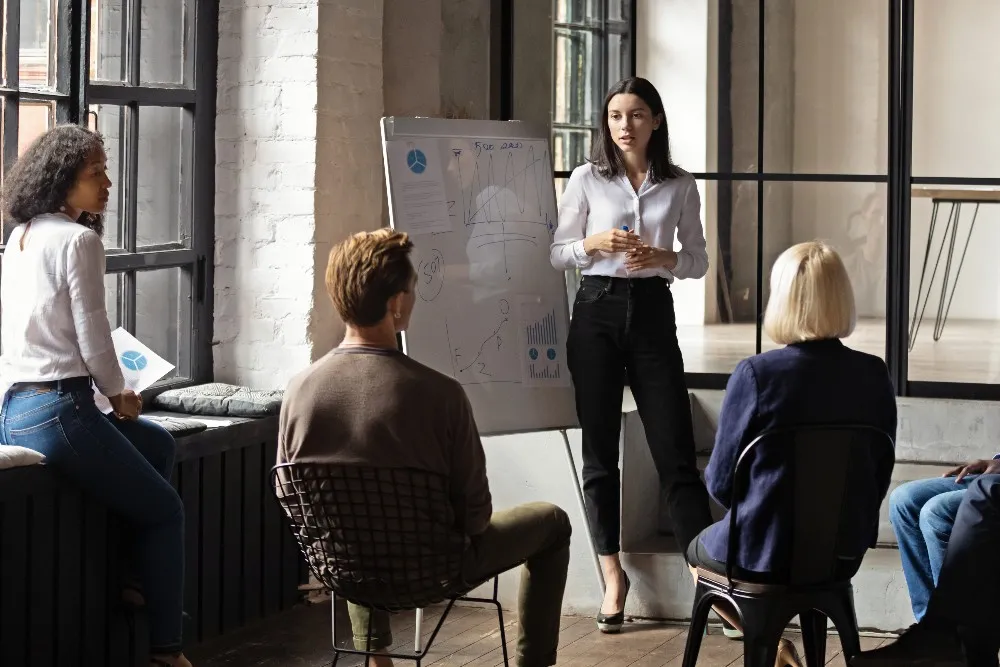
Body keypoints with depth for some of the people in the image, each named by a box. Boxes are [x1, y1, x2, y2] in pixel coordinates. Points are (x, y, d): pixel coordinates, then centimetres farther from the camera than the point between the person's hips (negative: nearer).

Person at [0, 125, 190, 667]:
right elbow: (93, 339, -14)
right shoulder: (78, 240, -13)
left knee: (157, 444, 28)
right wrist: (118, 395, 4)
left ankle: (136, 580, 25)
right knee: (164, 511, 7)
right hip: (58, 412, -9)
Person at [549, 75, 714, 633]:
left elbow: (699, 261, 8)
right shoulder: (587, 179, 3)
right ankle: (613, 574, 13)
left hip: (653, 313, -1)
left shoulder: (680, 186, 4)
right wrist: (594, 244, -13)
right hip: (597, 311, 1)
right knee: (600, 448, 4)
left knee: (676, 451, -5)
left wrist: (663, 258, -12)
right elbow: (558, 254, 7)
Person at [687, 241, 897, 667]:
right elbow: (879, 477, 3)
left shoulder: (756, 374, -19)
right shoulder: (874, 376, -7)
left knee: (699, 550, 30)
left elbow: (721, 481, -11)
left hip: (764, 552, -5)